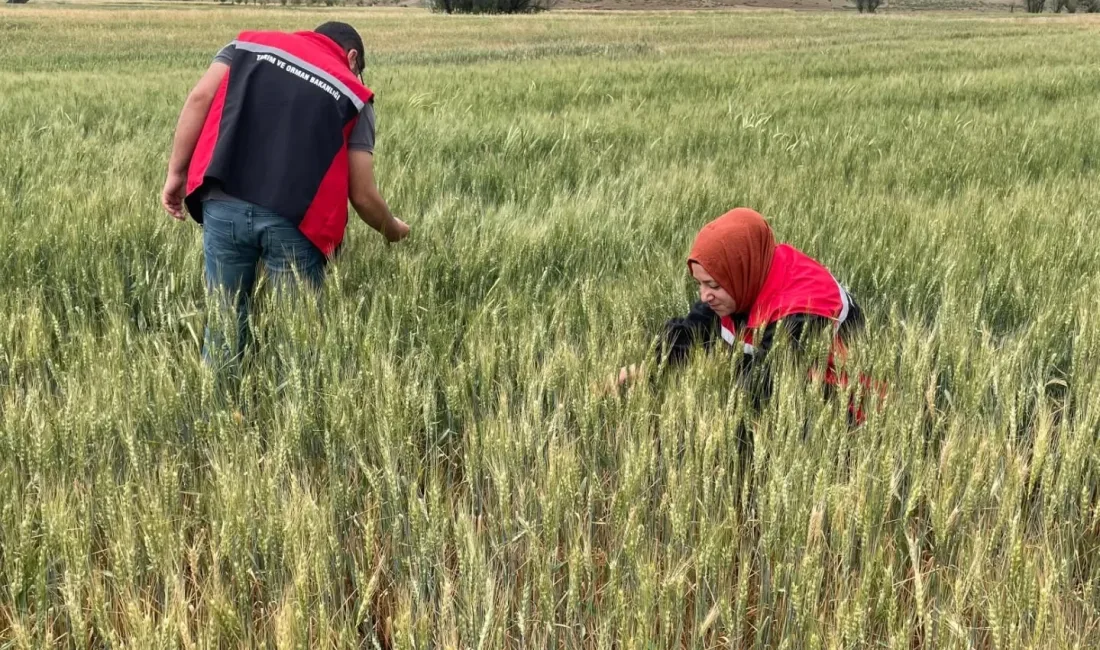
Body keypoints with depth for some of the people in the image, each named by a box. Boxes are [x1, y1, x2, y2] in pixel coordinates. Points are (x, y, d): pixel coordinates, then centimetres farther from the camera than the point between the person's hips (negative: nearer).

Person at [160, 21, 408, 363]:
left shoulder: (250, 43, 21)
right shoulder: (353, 92, 14)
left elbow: (200, 98, 7)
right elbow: (362, 195, 11)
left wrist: (177, 173, 11)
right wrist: (393, 230, 29)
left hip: (224, 204, 2)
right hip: (294, 220, -2)